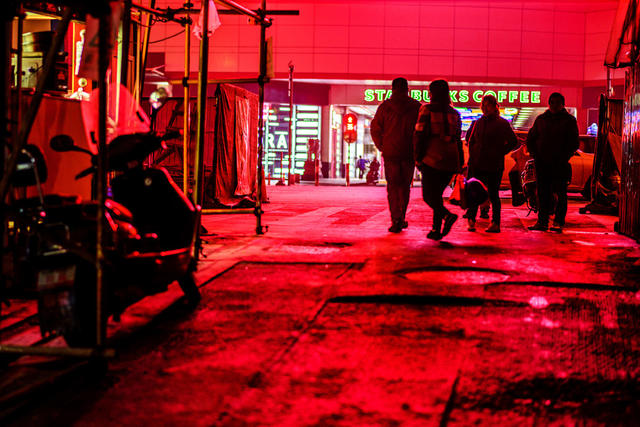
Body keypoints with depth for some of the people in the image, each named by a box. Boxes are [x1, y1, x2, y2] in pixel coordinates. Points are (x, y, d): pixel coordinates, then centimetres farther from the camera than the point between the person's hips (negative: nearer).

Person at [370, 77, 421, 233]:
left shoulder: (384, 107, -1)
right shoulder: (417, 107, -2)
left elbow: (375, 129, 2)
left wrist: (382, 147, 10)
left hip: (390, 154, -1)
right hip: (409, 154, 1)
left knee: (393, 187, 4)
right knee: (405, 186, 15)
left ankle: (396, 221, -8)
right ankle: (401, 218, 19)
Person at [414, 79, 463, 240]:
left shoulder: (427, 109, -2)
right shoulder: (454, 113, 13)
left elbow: (419, 135, -7)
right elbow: (458, 139, 14)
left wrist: (417, 158, -3)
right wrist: (460, 163, 16)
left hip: (432, 159, -5)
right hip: (451, 160, 5)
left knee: (428, 195, -2)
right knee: (437, 193, 16)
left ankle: (447, 215, -27)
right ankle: (436, 230, 9)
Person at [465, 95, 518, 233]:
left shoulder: (502, 123, -2)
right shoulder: (478, 123, 11)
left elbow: (513, 141, 0)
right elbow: (469, 138, 25)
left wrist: (500, 153, -4)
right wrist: (472, 152, 12)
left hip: (494, 164, -4)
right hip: (476, 164, 4)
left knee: (493, 194, -1)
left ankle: (495, 224, 3)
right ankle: (471, 220, 7)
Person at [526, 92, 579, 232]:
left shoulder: (569, 120, 4)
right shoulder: (541, 119, 13)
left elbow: (574, 142, 1)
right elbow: (530, 139, 18)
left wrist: (564, 158, -9)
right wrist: (535, 155, 4)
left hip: (560, 164, -3)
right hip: (542, 163, 3)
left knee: (561, 194, -3)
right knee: (543, 193, 2)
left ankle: (558, 222, 0)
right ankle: (542, 221, 6)